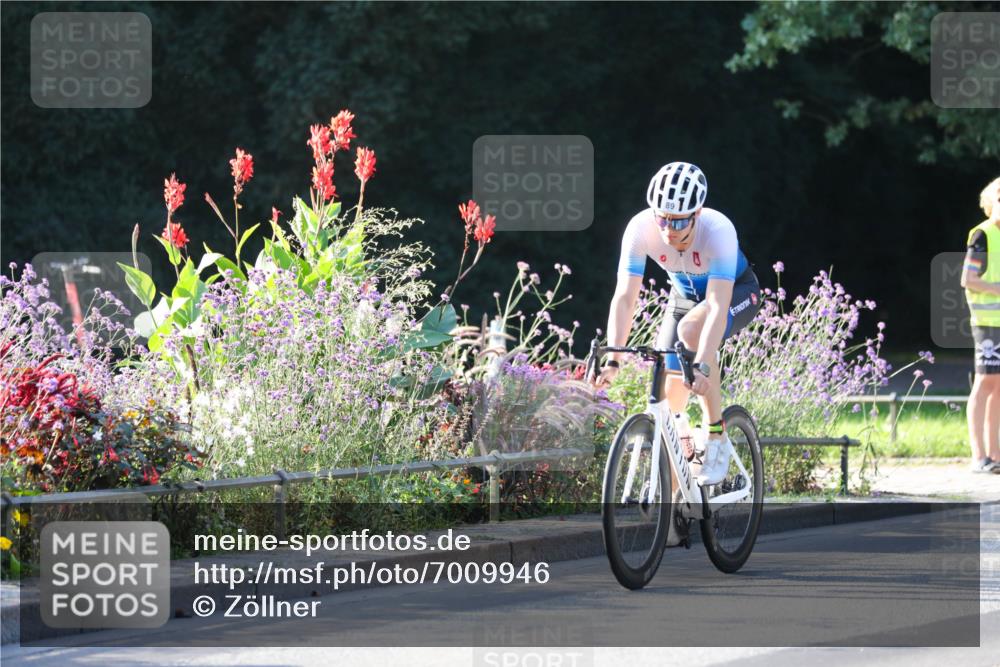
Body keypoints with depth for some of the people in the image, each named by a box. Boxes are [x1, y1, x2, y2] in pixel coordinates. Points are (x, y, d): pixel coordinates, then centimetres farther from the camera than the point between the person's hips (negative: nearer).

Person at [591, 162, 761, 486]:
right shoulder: (640, 228, -29)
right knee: (669, 393, -4)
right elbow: (624, 297, -29)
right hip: (685, 294, 4)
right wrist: (612, 360, -40)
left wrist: (702, 366, -55)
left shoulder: (718, 230, -38)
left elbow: (718, 306, -43)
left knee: (690, 329, -36)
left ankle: (717, 438, -24)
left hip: (737, 291, -4)